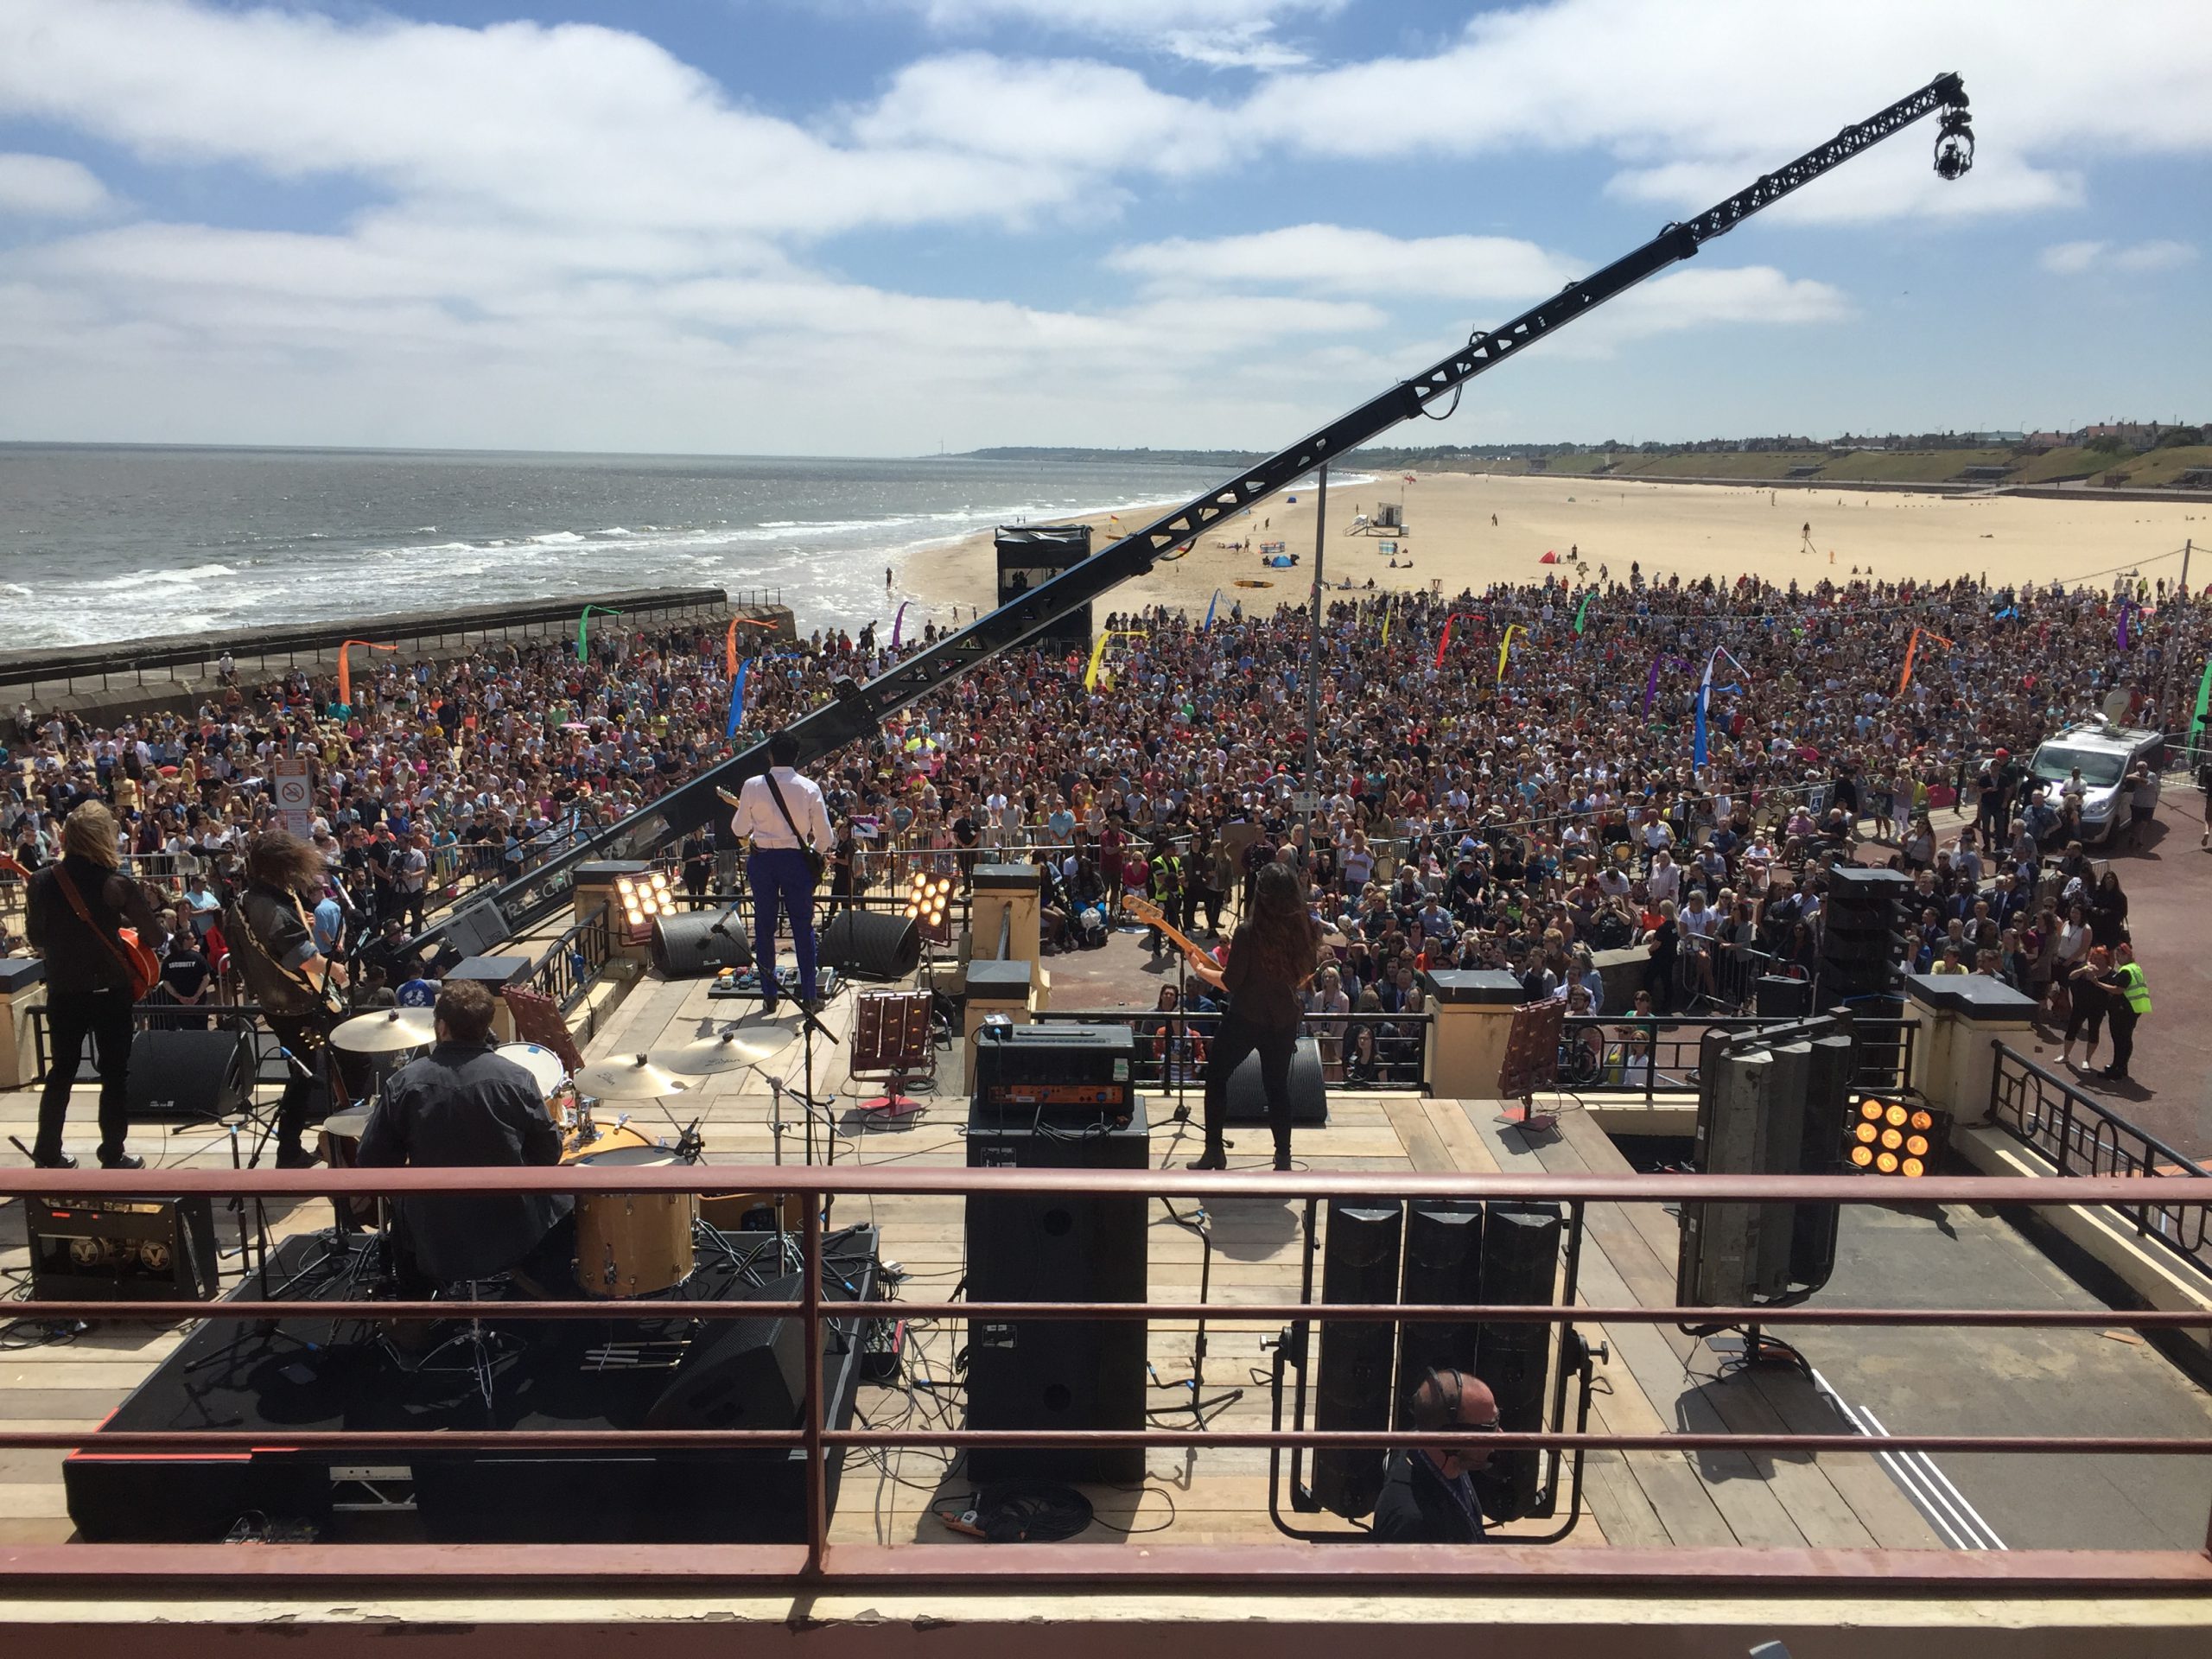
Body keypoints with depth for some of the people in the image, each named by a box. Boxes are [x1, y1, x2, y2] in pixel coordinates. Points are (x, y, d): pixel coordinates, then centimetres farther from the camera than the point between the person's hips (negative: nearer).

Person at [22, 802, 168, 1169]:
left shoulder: (42, 881, -5)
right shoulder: (118, 884, -14)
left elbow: (35, 939, 6)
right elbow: (156, 938, -10)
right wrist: (120, 925, 10)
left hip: (62, 991, 3)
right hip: (110, 991, -3)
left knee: (61, 1071, 18)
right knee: (115, 1074, 7)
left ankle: (48, 1156, 24)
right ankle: (113, 1159, 10)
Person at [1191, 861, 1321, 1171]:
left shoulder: (1248, 930, -19)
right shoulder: (1304, 930, -5)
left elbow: (1230, 982, -14)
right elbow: (1305, 976, 9)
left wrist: (1200, 970, 1)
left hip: (1245, 1019, -4)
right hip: (1284, 1020, 4)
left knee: (1216, 1077, 14)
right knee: (1278, 1085, 18)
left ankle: (1214, 1151, 15)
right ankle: (1283, 1158, 18)